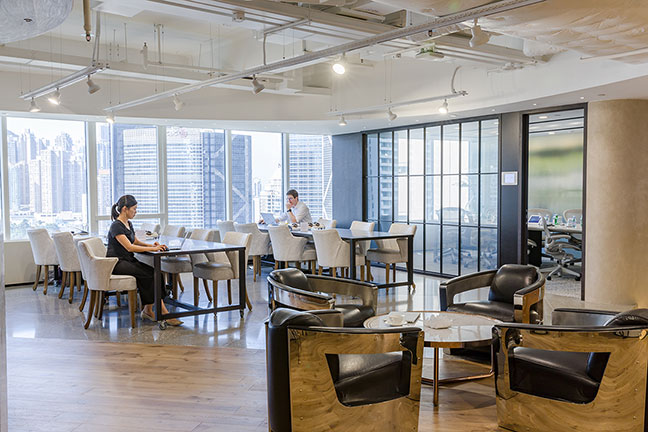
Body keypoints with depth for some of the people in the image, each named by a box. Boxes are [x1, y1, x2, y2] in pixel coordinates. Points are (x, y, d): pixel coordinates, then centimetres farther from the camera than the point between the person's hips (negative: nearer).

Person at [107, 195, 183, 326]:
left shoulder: (128, 224, 12)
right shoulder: (116, 226, -16)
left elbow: (135, 241, 25)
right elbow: (129, 247, -24)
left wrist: (150, 245, 5)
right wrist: (152, 249, -24)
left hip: (129, 260, 9)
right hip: (117, 263, -9)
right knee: (149, 274, -24)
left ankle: (148, 310, -13)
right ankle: (164, 313, -21)